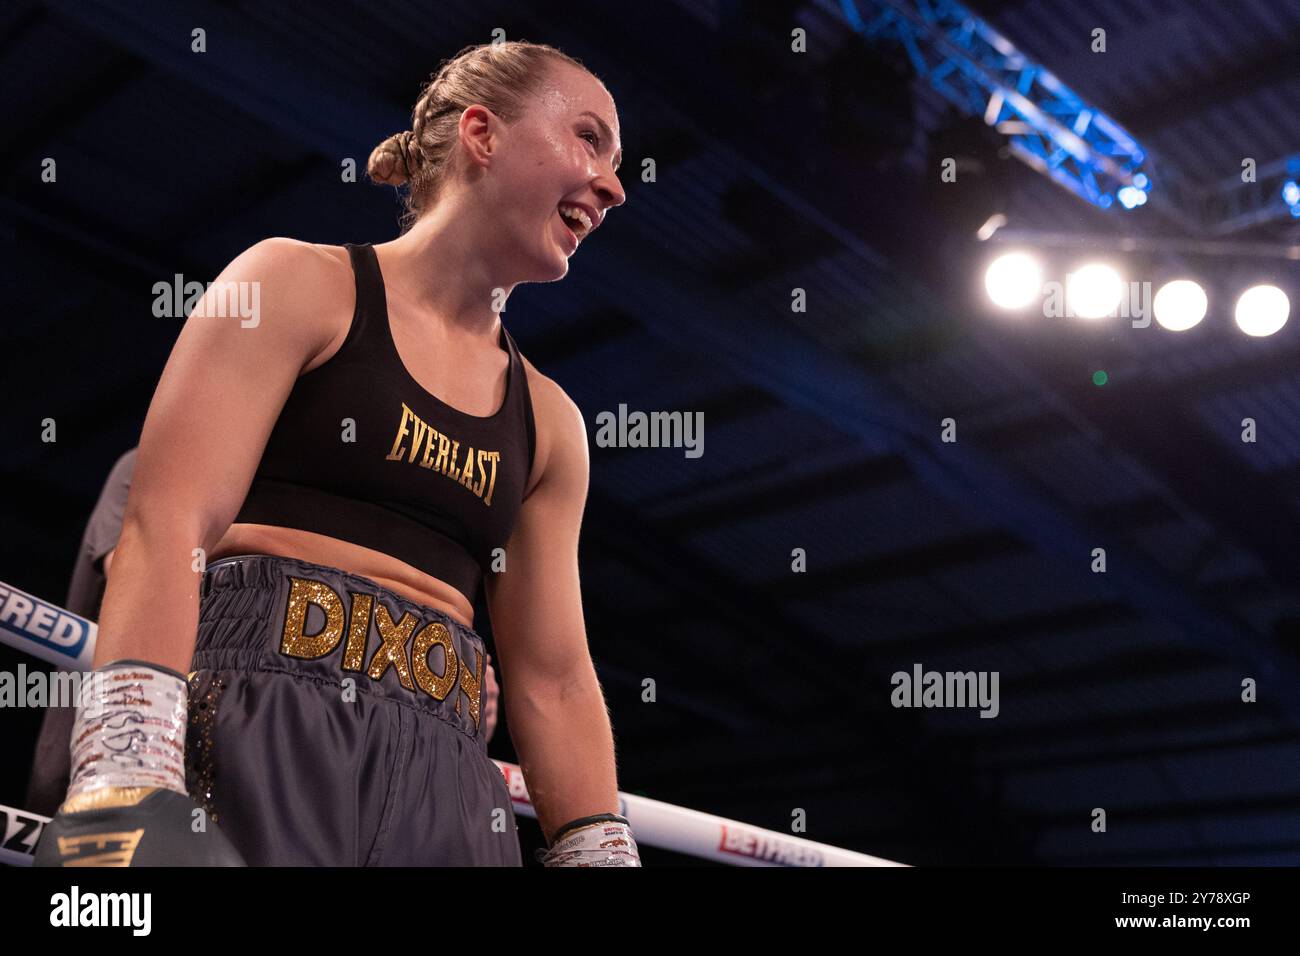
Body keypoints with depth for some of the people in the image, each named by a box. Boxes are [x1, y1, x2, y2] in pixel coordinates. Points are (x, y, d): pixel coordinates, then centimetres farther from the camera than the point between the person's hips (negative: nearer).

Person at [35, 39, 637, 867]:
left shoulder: (550, 421, 17)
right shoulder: (300, 285, 4)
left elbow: (553, 678, 14)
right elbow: (168, 522, -9)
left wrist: (601, 851, 5)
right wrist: (124, 776, -21)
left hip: (444, 782, 5)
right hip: (254, 727, -4)